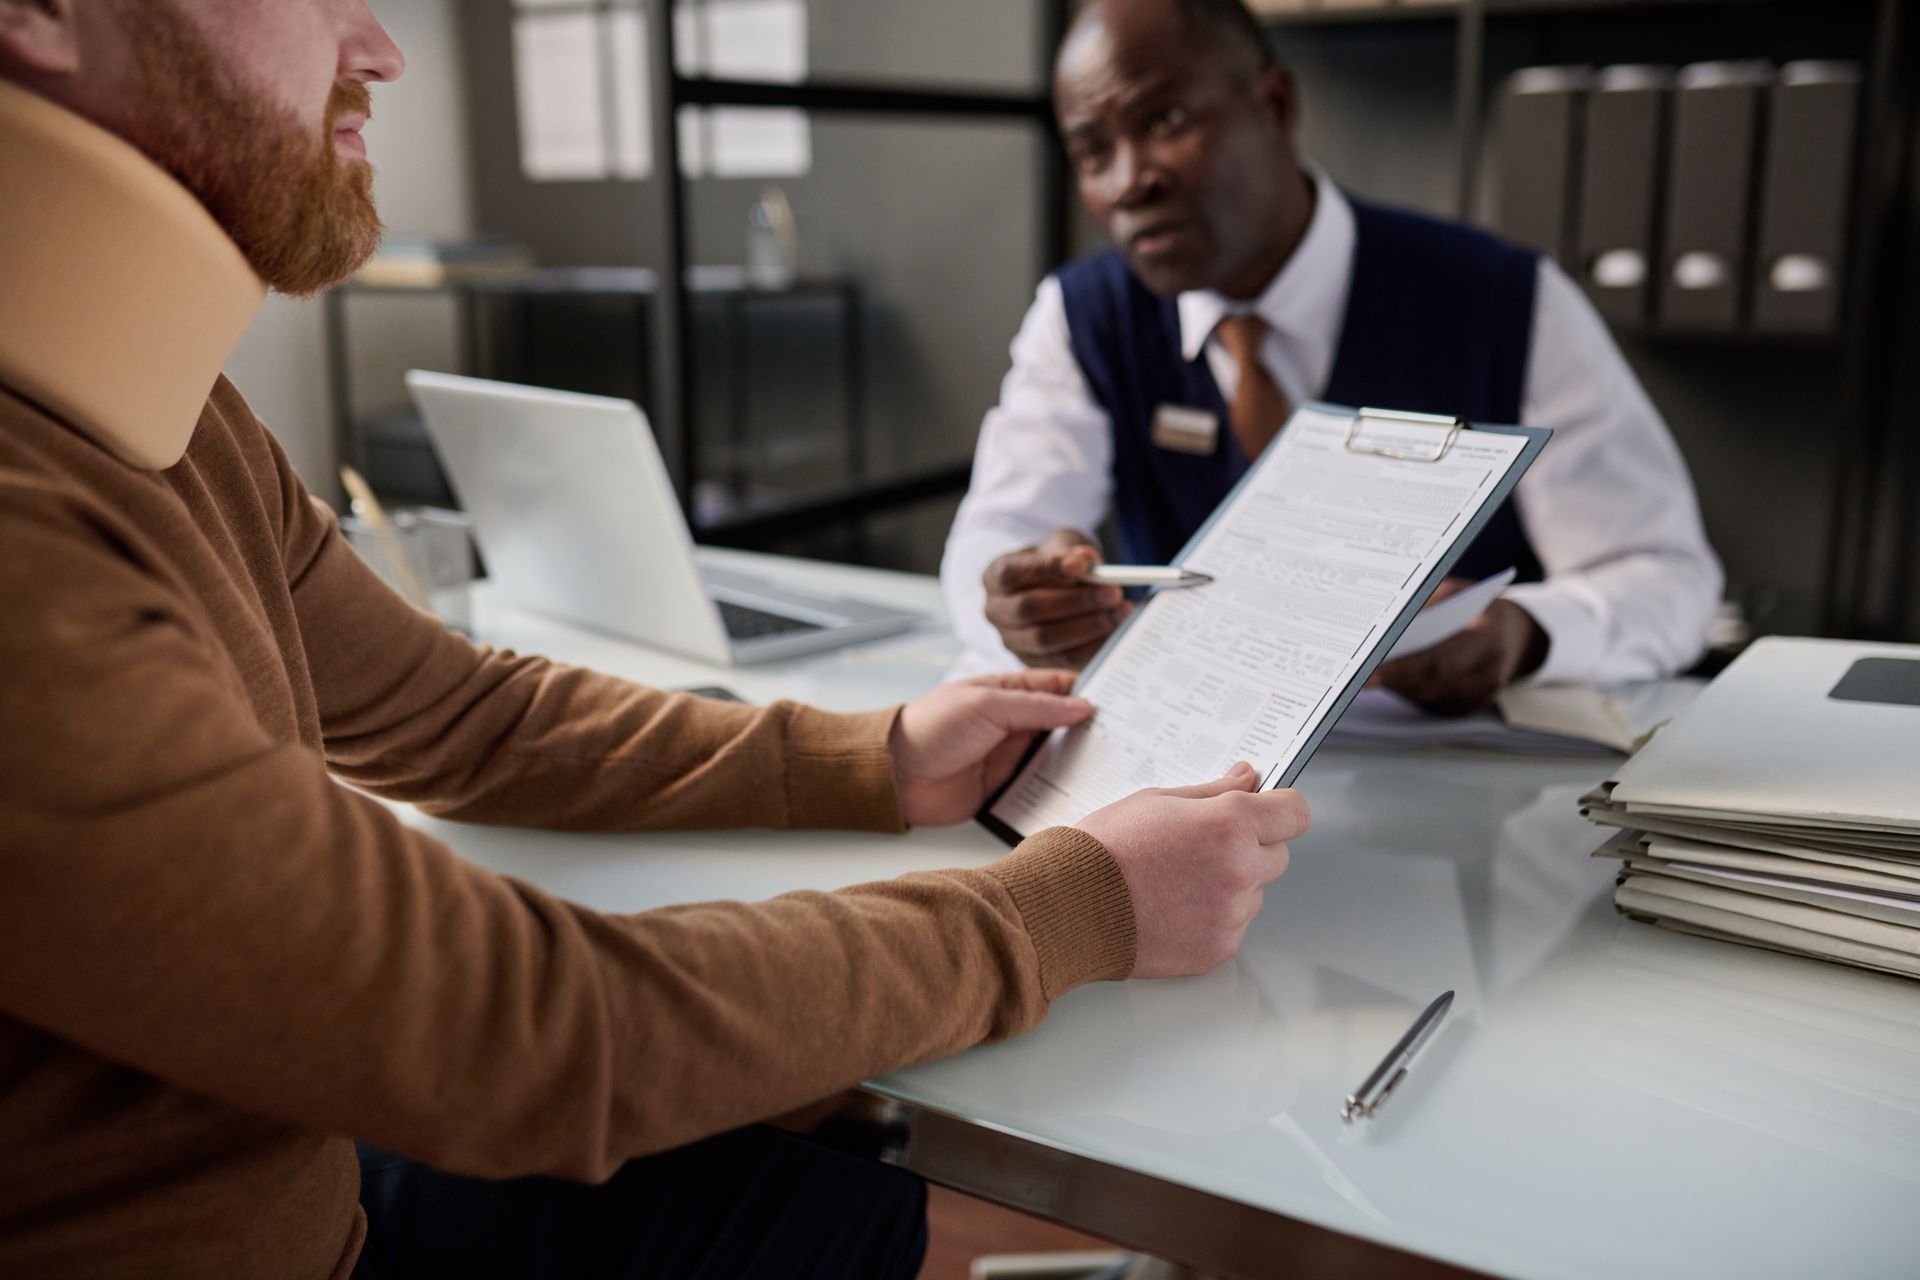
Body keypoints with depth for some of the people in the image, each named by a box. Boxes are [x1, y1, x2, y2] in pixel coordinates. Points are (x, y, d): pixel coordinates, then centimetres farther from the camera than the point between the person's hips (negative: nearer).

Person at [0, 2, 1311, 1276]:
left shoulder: (158, 411, -2)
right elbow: (542, 1031, -30)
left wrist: (873, 762, -2)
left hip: (298, 1174, 7)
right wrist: (1083, 904, -21)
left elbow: (453, 711, 7)